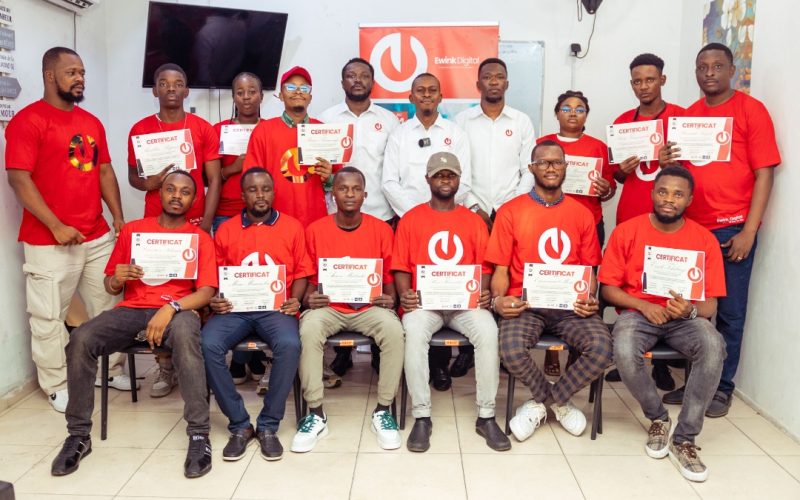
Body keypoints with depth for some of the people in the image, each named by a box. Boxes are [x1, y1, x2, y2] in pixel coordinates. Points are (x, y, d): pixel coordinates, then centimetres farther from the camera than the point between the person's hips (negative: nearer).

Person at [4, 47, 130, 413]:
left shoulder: (91, 122, 14)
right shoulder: (28, 120, -8)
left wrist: (118, 217, 6)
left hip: (98, 236, 7)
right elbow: (19, 178, -14)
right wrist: (56, 226, -17)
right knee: (49, 316, 3)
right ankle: (56, 386, 16)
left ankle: (111, 370, 26)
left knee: (108, 307, 12)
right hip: (50, 241, -6)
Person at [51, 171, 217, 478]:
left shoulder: (201, 238, 8)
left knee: (185, 335, -39)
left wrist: (171, 308, -22)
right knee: (81, 339, -26)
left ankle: (199, 434, -33)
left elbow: (207, 291, -4)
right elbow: (110, 287, 18)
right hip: (131, 310, 3)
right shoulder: (132, 230, 15)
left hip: (177, 310, -3)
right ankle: (79, 434, -10)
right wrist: (117, 279, -8)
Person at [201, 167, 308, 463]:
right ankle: (239, 425, -11)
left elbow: (301, 272, 8)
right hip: (234, 308, 2)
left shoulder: (292, 227, 9)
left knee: (289, 345, -34)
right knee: (208, 345, -29)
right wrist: (214, 300, -5)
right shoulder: (225, 230, 13)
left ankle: (269, 426, -13)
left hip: (275, 308, -1)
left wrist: (295, 299, -9)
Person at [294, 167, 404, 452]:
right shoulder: (315, 230, 0)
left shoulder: (381, 230, 1)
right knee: (309, 328, -33)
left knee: (394, 329, -32)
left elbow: (389, 278, 7)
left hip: (369, 307, 0)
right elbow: (308, 279, 6)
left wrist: (389, 298, -14)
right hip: (328, 306, 0)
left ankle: (383, 411, -14)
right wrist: (309, 298, -15)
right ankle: (316, 414, -18)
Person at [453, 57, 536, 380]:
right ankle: (467, 348, 6)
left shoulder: (522, 122, 9)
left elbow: (529, 171, 5)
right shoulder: (462, 121, 6)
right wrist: (473, 208, -6)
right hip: (471, 213, 0)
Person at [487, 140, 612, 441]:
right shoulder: (510, 212, 3)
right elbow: (501, 269, 3)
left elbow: (588, 269, 14)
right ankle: (558, 402, 2)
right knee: (511, 349, -32)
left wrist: (589, 299, -6)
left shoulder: (582, 214, 11)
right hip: (525, 303, -2)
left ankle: (543, 401, 3)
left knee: (602, 348, -25)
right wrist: (498, 299, -17)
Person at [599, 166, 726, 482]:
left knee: (713, 347, -33)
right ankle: (658, 418, -2)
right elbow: (608, 288, -1)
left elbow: (710, 304, 0)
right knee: (624, 353, -34)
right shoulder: (627, 231, -3)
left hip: (685, 317, 1)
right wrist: (644, 306, -17)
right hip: (637, 312, -1)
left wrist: (690, 310, -24)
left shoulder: (705, 240, 0)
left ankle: (684, 439, -17)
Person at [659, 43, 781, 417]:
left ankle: (722, 387, 15)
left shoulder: (751, 109, -2)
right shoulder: (687, 115, 12)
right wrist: (668, 162, -4)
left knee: (729, 311, 4)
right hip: (691, 227, 5)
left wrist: (749, 231, -13)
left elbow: (764, 173, -7)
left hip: (732, 228, -4)